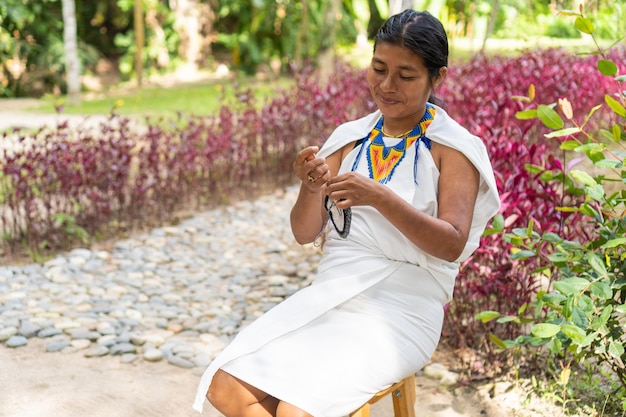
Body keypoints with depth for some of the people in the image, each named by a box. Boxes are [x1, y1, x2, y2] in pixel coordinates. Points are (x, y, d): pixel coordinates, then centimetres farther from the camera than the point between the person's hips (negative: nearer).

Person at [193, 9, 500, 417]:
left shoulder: (452, 148, -3)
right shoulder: (351, 139, 10)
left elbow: (452, 244, -14)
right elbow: (305, 233, 6)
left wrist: (380, 197, -26)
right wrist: (311, 188, -16)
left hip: (400, 310, -5)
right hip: (330, 294, 5)